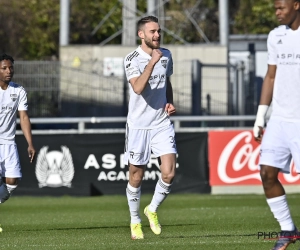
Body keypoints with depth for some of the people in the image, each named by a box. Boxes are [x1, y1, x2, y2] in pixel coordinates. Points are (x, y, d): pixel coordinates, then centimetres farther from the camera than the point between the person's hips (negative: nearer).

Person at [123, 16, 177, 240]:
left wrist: (170, 103, 8)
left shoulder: (166, 55, 6)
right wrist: (152, 62, -33)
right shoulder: (132, 59, -12)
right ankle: (135, 221, 24)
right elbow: (138, 88, -28)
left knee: (169, 173, -9)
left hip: (162, 123, 4)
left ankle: (153, 210, 17)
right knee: (136, 177, 5)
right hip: (138, 126, -4)